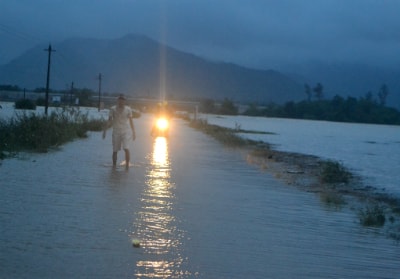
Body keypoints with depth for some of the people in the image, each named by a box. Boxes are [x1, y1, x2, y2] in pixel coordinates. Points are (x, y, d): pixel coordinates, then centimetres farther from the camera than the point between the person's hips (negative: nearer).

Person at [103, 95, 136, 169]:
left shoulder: (128, 109, 1)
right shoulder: (113, 109, -1)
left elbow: (131, 121, 7)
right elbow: (109, 121, 2)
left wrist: (133, 132, 6)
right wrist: (104, 130, -4)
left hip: (126, 131, -1)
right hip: (116, 132, 1)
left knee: (126, 148, -18)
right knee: (115, 150, 4)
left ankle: (127, 164, -10)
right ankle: (114, 165, 19)